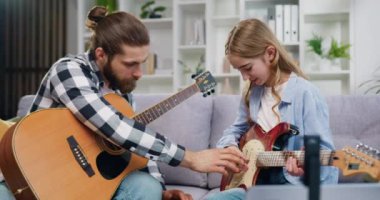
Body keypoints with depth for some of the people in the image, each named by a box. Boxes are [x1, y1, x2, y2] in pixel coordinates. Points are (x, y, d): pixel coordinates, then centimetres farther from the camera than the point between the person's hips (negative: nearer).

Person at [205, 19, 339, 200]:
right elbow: (236, 129, 23)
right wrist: (229, 146, 1)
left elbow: (323, 150, -14)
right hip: (257, 183, 6)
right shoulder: (251, 93, 9)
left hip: (294, 185, -6)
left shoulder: (305, 93, -13)